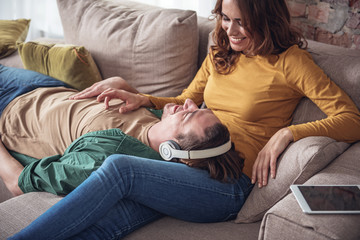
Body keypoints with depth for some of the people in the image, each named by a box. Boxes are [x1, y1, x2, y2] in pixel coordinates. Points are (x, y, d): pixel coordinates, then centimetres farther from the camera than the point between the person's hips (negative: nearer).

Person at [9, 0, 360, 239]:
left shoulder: (289, 61, -2)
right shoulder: (220, 53, 17)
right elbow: (187, 102, 27)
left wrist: (286, 133, -20)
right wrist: (142, 100, 9)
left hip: (228, 185, -5)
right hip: (186, 164, 6)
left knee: (118, 167, -29)